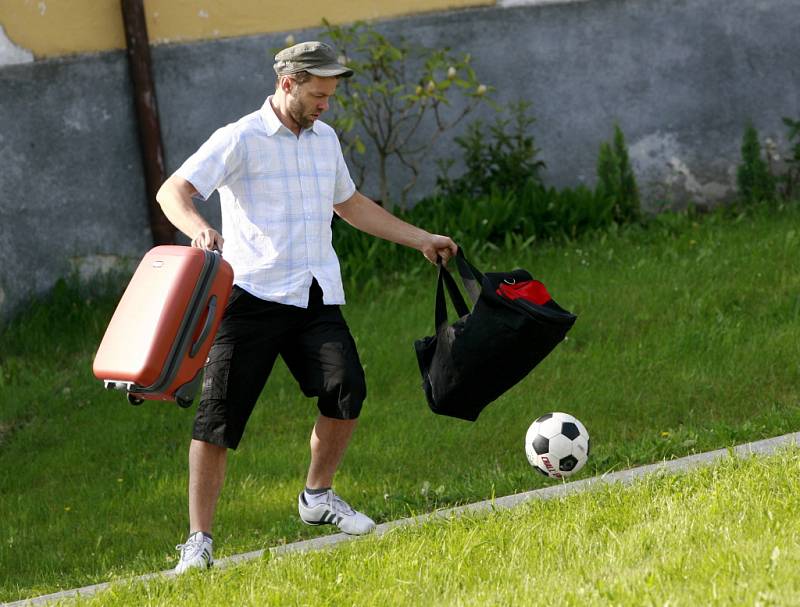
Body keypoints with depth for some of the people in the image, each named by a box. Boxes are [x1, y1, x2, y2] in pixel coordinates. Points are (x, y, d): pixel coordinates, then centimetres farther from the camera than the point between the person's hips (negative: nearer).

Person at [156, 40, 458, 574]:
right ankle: (199, 541, -1)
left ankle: (318, 496, 13)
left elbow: (350, 204, 32)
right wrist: (197, 227, -37)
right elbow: (173, 191, -15)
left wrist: (420, 239, 34)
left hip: (318, 297, 5)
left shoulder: (325, 139, 16)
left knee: (347, 389, -12)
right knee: (220, 414, -8)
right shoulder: (240, 140, -6)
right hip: (254, 295, -5)